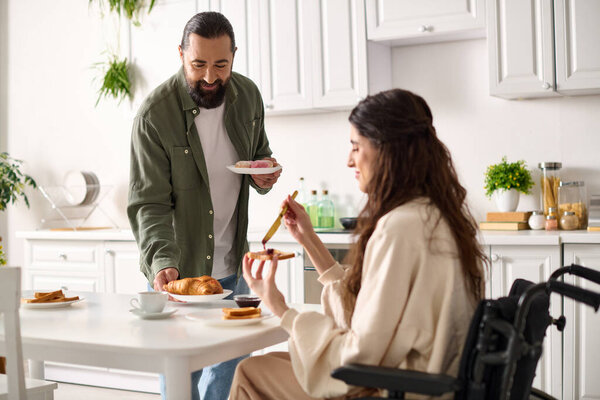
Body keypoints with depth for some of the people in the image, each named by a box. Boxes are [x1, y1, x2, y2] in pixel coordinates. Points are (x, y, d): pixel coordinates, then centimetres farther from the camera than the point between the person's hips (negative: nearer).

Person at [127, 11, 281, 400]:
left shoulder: (248, 95, -2)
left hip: (232, 266, 5)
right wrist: (161, 261, -34)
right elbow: (149, 203, -19)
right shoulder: (155, 113, -18)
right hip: (178, 270, -4)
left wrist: (265, 175, -9)